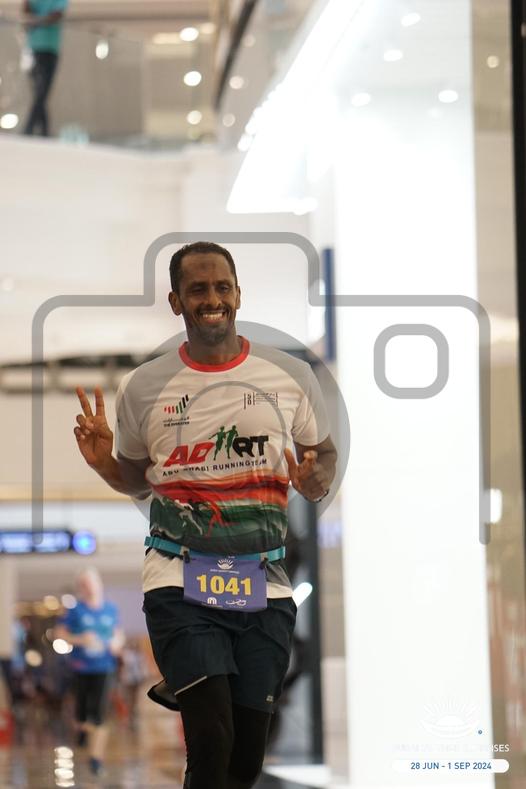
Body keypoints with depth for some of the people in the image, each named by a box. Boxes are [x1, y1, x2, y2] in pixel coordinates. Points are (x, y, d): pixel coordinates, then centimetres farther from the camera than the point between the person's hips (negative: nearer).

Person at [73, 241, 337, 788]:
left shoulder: (290, 376, 3)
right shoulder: (143, 386, 4)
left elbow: (323, 454, 14)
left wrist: (316, 481, -9)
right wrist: (103, 462, -5)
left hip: (264, 585, 1)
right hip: (179, 581, -1)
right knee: (212, 744, -17)